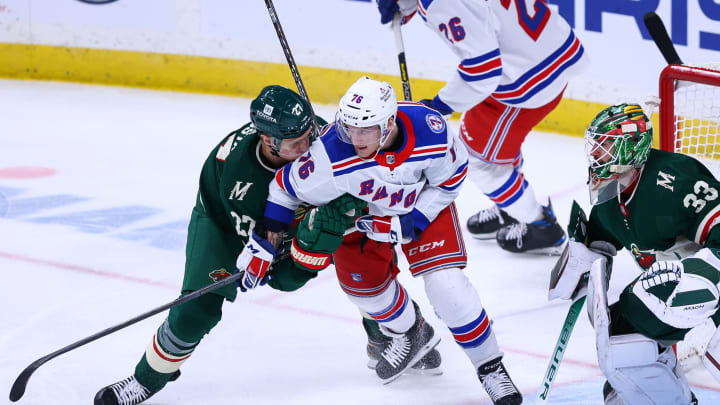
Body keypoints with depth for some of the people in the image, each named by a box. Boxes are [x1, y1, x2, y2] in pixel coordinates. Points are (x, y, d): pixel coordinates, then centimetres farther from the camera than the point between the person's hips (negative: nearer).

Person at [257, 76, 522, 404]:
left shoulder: (431, 132, -37)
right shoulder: (332, 158, -38)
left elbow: (451, 177, -15)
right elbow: (286, 187, -20)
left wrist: (414, 221, -20)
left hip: (425, 199, -1)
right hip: (363, 208, 2)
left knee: (444, 280, -14)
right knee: (359, 275, -8)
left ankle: (490, 366, 2)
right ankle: (409, 332, 24)